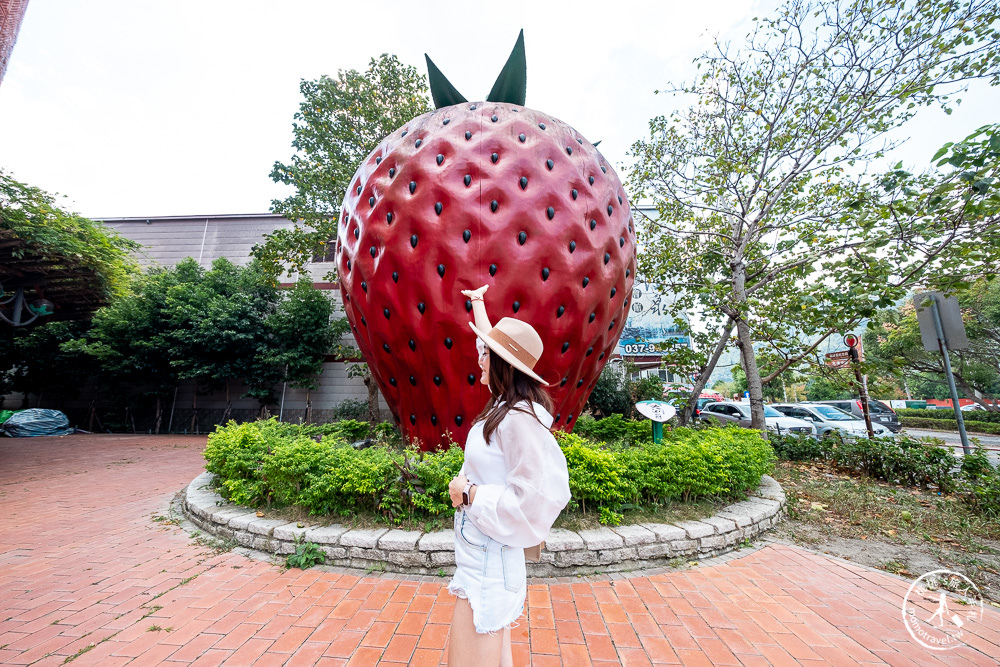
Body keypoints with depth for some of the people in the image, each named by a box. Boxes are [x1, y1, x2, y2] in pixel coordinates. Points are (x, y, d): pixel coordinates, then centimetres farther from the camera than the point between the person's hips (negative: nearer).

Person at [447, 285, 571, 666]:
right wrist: (477, 301, 29)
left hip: (490, 559, -9)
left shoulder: (518, 419, -27)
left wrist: (470, 493, -18)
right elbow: (492, 340, 15)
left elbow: (532, 500, -29)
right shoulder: (503, 407, -1)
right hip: (478, 550, 9)